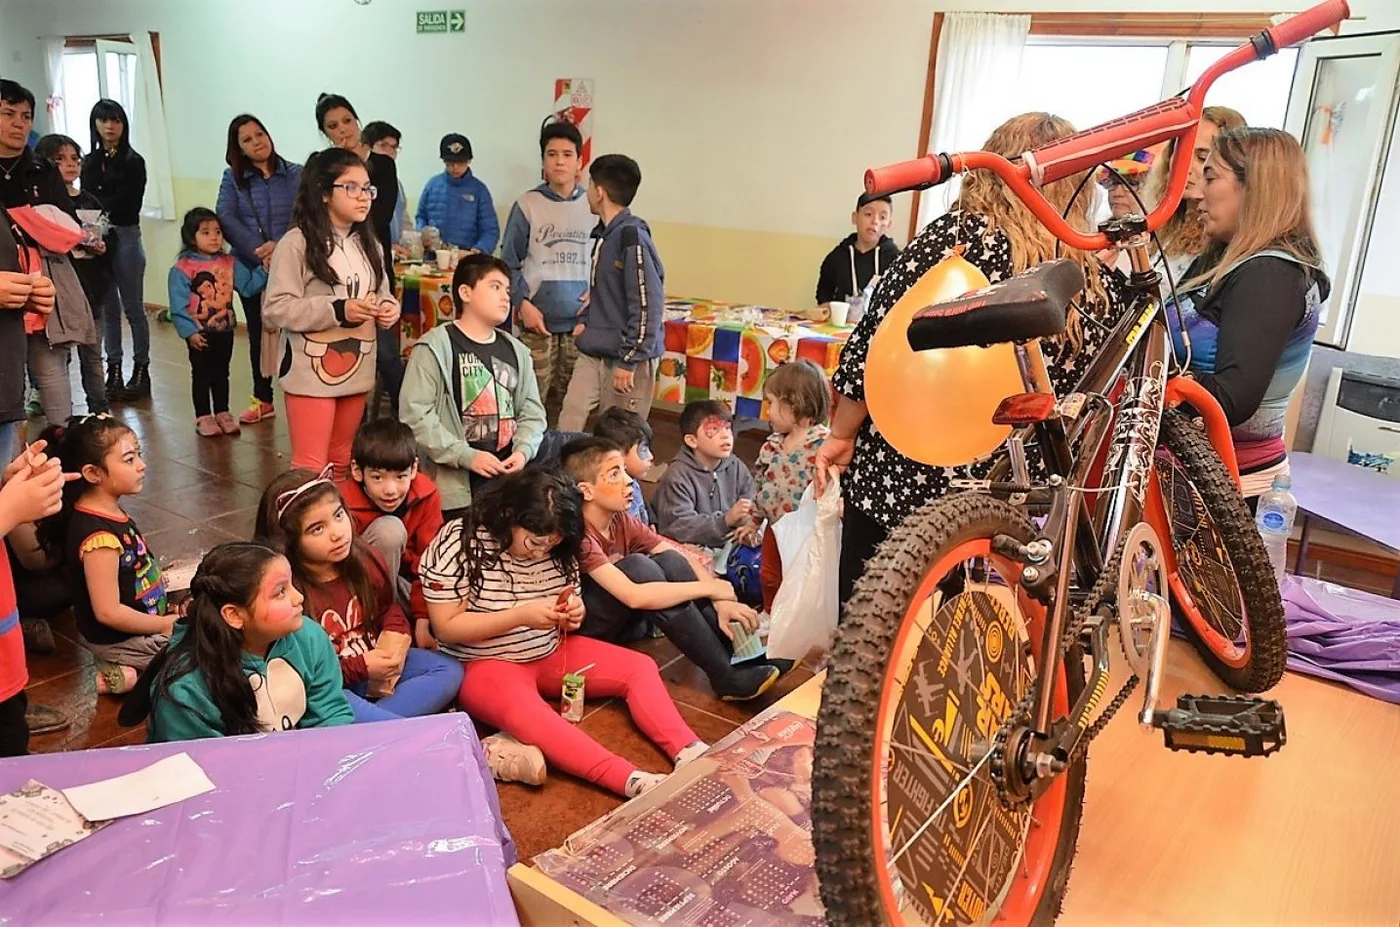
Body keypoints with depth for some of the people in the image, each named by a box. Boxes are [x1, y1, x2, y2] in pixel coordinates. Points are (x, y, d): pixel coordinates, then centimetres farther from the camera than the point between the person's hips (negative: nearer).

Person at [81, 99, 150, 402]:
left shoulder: (133, 162, -1)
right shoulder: (90, 162, 12)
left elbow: (125, 205, -8)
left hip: (125, 236, -4)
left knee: (133, 308, 2)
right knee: (108, 309, 8)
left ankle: (141, 370, 10)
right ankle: (114, 370, 15)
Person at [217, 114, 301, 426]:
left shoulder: (296, 175, 3)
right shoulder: (232, 178, 6)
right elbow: (225, 218, -6)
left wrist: (281, 245, -22)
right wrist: (259, 250, -18)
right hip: (251, 268, 2)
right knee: (258, 332, 11)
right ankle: (262, 400, 23)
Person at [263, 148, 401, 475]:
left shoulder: (369, 244, 10)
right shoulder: (297, 243, -12)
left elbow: (382, 293, 19)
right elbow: (275, 308, -16)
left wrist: (388, 307, -5)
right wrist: (337, 310, -24)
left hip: (357, 371, 7)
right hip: (311, 373, -6)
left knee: (341, 462, 18)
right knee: (310, 467, -2)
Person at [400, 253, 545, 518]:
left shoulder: (516, 351, 16)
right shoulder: (435, 347, -3)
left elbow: (532, 412, 16)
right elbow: (415, 414, -11)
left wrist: (523, 451, -5)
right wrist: (466, 456, -16)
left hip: (509, 482, 5)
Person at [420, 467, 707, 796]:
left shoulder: (557, 549, -2)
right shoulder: (459, 544, -17)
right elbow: (446, 628, -18)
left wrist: (571, 616, -15)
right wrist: (521, 615, -27)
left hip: (551, 652, 6)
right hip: (485, 665, -6)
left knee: (641, 667, -9)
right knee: (523, 710, -39)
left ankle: (690, 751, -24)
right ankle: (630, 779, -50)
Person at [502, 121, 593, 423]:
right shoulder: (527, 205, 0)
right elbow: (509, 264, 3)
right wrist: (523, 304, -9)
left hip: (580, 323, 2)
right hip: (537, 323, -2)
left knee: (569, 406, 7)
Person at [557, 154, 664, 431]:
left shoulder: (632, 236, -16)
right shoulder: (603, 234, 11)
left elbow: (648, 304, -20)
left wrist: (630, 361, -19)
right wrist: (584, 321, 10)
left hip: (627, 356, -8)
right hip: (593, 352, 8)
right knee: (568, 423, 4)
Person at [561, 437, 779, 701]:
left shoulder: (621, 521, -3)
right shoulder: (579, 534, -26)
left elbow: (681, 560, -5)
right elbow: (633, 596, -36)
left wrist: (720, 602, -22)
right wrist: (708, 588, -28)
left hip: (625, 622, 7)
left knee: (669, 560, -14)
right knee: (637, 565, -28)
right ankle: (725, 676, -26)